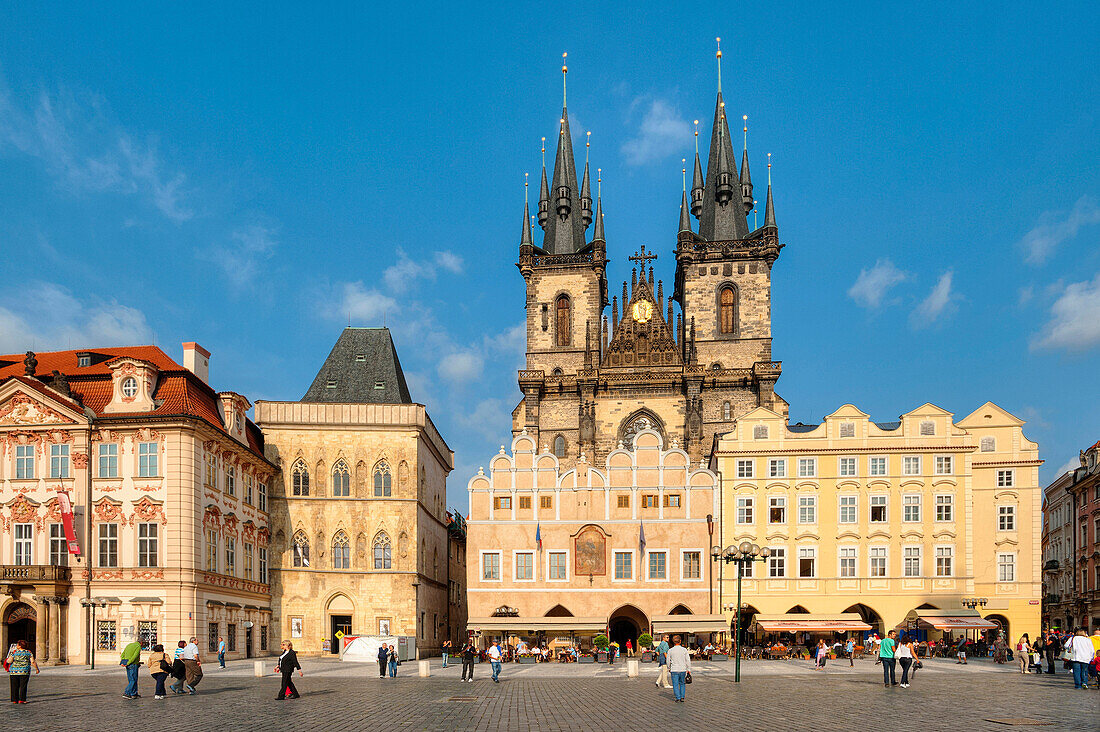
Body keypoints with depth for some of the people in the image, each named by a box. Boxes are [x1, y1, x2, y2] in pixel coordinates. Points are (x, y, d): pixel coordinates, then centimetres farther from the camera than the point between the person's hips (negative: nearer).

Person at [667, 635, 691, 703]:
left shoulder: (670, 650, -4)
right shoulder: (684, 650, -5)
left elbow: (668, 661, 4)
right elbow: (688, 660, -2)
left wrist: (669, 668, 19)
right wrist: (689, 669, 8)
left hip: (674, 669, -1)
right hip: (683, 669, 1)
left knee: (675, 684, 5)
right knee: (682, 683, 16)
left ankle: (678, 698, -1)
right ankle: (682, 697, 11)